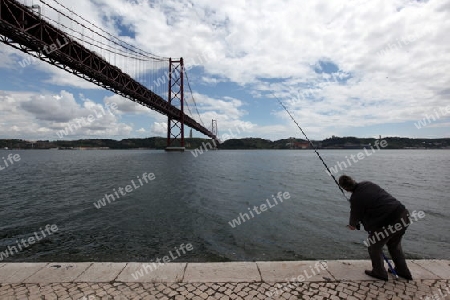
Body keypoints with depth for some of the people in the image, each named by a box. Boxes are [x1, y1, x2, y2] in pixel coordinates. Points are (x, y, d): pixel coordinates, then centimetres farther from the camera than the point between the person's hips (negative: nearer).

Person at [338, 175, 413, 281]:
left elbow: (355, 217, 3)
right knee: (395, 245, 30)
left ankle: (379, 273, 29)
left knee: (374, 247, 15)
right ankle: (403, 271, 44)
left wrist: (352, 225, 27)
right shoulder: (367, 184, 6)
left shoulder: (355, 199, -15)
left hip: (388, 224, -8)